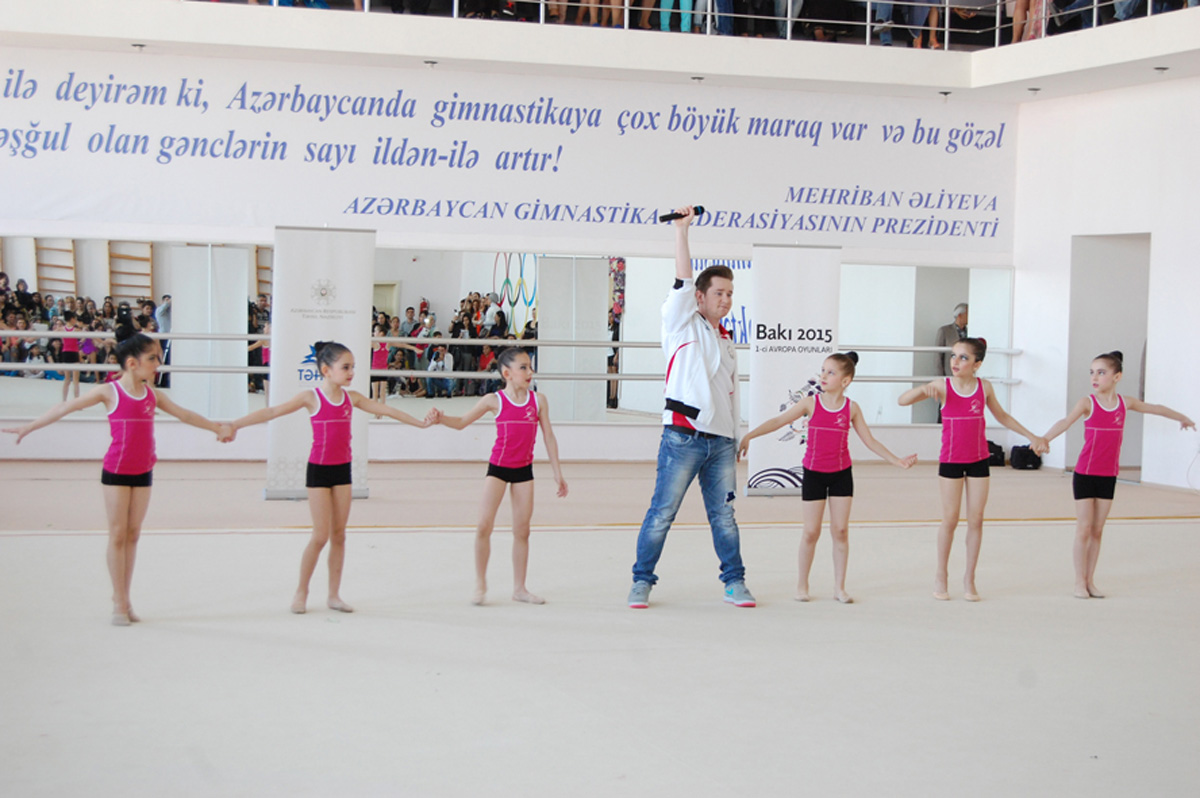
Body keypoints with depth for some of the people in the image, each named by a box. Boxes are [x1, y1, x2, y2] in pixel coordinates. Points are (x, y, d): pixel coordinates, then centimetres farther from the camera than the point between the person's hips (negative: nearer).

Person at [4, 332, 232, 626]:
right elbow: (65, 408, -4)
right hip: (116, 471, -5)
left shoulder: (153, 394, 6)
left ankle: (125, 598, 14)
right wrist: (29, 427, -4)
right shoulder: (109, 392, -8)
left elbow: (184, 414, 17)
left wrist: (217, 427, 20)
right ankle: (119, 603, 6)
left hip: (143, 472, 5)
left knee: (133, 534, 8)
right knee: (118, 534, 0)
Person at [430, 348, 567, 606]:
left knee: (522, 530, 7)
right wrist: (440, 418, -19)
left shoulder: (538, 400, 0)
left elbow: (549, 437, 6)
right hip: (498, 468, -2)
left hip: (524, 469, 2)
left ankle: (519, 588, 18)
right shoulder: (494, 400, -5)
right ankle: (480, 585, 1)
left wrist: (557, 473, 6)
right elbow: (462, 422, 1)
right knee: (484, 525, -12)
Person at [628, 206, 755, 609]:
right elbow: (682, 280, -9)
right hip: (683, 436, -6)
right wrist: (681, 228, -12)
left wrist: (735, 441, 20)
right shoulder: (682, 323, 4)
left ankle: (735, 583, 15)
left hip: (721, 440, 6)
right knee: (661, 513, -3)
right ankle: (642, 582, 4)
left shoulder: (726, 342, 21)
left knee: (724, 516, 8)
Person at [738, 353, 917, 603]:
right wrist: (749, 436, -18)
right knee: (811, 532, 1)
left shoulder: (851, 408, -3)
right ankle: (802, 585, 15)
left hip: (841, 474, 1)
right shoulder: (811, 403, -7)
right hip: (813, 474, -1)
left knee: (840, 530, 2)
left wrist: (897, 460, 0)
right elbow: (778, 421, -10)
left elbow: (870, 441, 5)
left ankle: (839, 587, 12)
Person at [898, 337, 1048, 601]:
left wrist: (1032, 437, 15)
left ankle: (969, 577, 16)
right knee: (950, 520, 2)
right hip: (951, 461, -2)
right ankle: (941, 576, 17)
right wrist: (922, 389, -31)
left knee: (976, 520, 5)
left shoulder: (984, 387, -2)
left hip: (979, 460, 2)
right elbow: (902, 400, -12)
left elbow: (1002, 416, 14)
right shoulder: (942, 387, -8)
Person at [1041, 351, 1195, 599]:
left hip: (1108, 476, 4)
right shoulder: (1087, 403, -10)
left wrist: (1183, 418, 35)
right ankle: (1080, 582, 6)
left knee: (1097, 530, 8)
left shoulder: (1125, 403, 3)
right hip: (1085, 475, -4)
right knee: (1084, 530, -1)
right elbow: (1066, 421, -28)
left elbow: (1155, 409, 20)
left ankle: (1090, 581, 16)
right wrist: (1044, 439, -47)